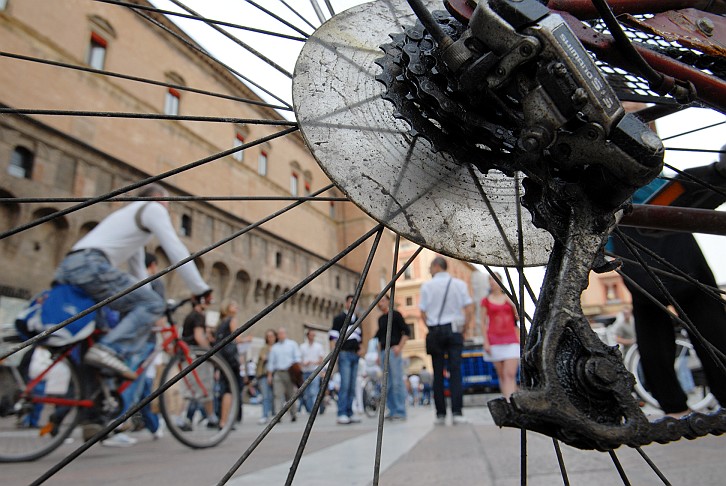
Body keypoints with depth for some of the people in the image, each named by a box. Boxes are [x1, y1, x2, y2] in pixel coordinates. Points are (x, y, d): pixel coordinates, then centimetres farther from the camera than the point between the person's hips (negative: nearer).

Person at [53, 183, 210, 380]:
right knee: (154, 304, -10)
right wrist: (201, 289, 0)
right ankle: (109, 350, -27)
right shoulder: (153, 208, 6)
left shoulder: (130, 213, 34)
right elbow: (176, 251, -3)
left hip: (66, 268, 10)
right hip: (90, 264, -10)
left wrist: (145, 300, 39)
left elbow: (137, 268, 36)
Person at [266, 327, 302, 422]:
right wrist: (269, 375, 8)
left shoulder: (292, 344, 10)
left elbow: (297, 358, 4)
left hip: (289, 372, -1)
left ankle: (293, 414, 14)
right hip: (278, 373, 2)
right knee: (278, 394, -11)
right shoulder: (274, 347, 16)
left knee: (290, 394, 3)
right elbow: (271, 362, 15)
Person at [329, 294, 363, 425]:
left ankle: (349, 413, 11)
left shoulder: (357, 320, 21)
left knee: (352, 386, 6)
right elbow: (333, 336, -6)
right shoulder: (339, 318, 2)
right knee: (345, 385, -12)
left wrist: (360, 348, 13)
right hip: (344, 354, -6)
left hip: (355, 355, 6)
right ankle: (342, 414, -9)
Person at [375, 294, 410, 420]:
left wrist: (399, 346, -16)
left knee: (397, 381, -9)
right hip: (383, 352, 7)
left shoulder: (395, 314, -1)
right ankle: (392, 411, 11)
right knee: (387, 384, 6)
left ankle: (400, 411, -6)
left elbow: (407, 332, -7)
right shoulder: (380, 319, 19)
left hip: (394, 350, -7)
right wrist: (380, 353, 17)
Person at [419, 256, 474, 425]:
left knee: (438, 374, 5)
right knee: (455, 371, 1)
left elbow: (423, 312, -3)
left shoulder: (427, 286, -1)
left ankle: (440, 414, 7)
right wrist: (465, 327, 8)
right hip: (454, 330, 1)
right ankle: (457, 412, -5)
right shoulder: (459, 284, 3)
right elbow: (469, 309, -2)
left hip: (435, 331, -1)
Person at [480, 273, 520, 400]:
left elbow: (519, 317, 6)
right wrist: (486, 342, -4)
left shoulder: (509, 298, 10)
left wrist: (512, 303, -3)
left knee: (510, 374, -12)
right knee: (502, 376, 4)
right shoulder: (486, 301, 6)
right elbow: (483, 323, 4)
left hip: (511, 340, 0)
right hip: (494, 341, 0)